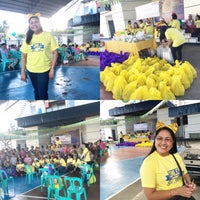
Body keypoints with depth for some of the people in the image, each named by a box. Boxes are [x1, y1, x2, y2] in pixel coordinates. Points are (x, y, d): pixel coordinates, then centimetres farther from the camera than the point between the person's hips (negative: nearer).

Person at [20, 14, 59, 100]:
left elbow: (55, 52, -4)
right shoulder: (28, 38, 2)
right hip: (31, 70, 4)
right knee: (36, 91, 19)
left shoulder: (48, 36, -6)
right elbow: (24, 55, 5)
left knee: (43, 93, -1)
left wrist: (52, 68, -10)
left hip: (44, 70, -3)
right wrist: (23, 71, 2)